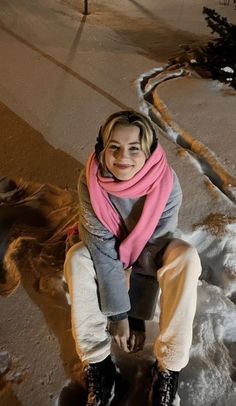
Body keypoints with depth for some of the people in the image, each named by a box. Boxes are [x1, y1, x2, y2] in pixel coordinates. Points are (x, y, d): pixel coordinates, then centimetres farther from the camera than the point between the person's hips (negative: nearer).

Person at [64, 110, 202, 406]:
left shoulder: (167, 185, -30)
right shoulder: (90, 181, -28)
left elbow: (149, 253, -26)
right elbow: (103, 250, -27)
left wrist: (137, 316, -24)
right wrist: (117, 313, -26)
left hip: (151, 250, 0)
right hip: (108, 247, 1)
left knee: (186, 258, -32)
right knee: (76, 259, -30)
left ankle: (168, 366, -20)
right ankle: (97, 363, -17)